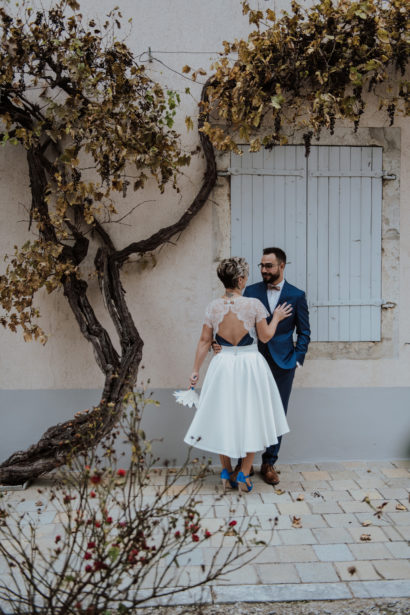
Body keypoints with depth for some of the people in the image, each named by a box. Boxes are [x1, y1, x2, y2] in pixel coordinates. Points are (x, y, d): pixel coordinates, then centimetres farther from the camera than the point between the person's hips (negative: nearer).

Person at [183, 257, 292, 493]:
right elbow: (265, 336, -4)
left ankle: (226, 473, 25)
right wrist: (276, 318, 13)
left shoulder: (213, 306, -3)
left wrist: (196, 370, 8)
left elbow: (204, 341, 1)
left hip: (223, 366, 3)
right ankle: (244, 475, 15)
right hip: (250, 366, -2)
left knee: (223, 419, 15)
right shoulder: (254, 304, -12)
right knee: (250, 419, 12)